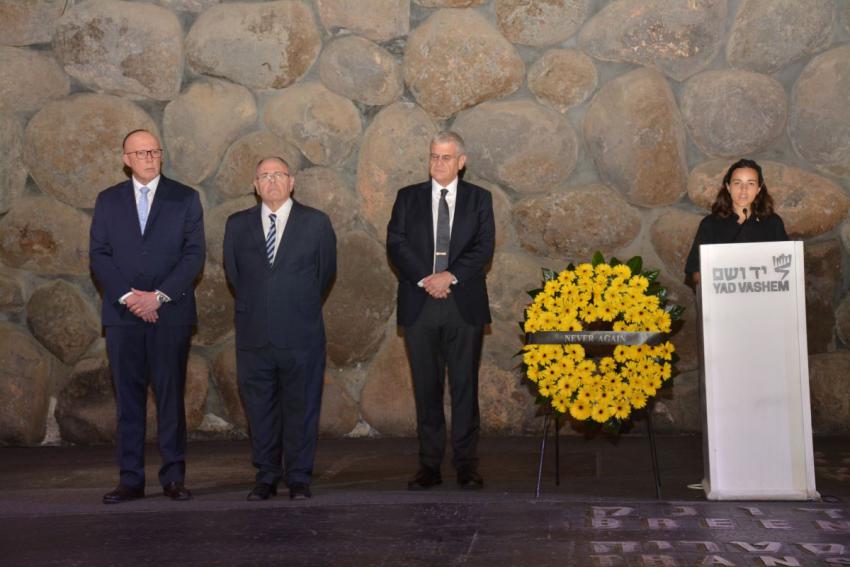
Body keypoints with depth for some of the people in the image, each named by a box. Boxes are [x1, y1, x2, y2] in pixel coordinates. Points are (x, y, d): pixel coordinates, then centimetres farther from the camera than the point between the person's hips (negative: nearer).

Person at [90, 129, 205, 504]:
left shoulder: (185, 199, 7)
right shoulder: (108, 200, 12)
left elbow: (194, 255, 0)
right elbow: (98, 255, 5)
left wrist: (159, 296, -10)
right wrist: (128, 296, -9)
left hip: (171, 311, -1)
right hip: (122, 313, 2)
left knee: (171, 395, -1)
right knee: (129, 398, 3)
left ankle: (174, 476, 5)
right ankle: (131, 479, 7)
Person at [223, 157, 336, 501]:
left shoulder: (316, 223, 3)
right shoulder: (238, 225, 8)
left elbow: (326, 271, 12)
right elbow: (233, 272, 16)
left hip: (301, 334, -2)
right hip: (253, 335, 2)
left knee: (301, 408, 4)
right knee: (260, 409, 8)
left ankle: (299, 478, 14)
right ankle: (266, 476, 18)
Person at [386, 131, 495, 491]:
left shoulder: (479, 199, 9)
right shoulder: (408, 198, 11)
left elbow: (484, 247, -2)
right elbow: (396, 244, 1)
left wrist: (451, 275, -15)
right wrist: (425, 279, -12)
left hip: (465, 305, -1)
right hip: (419, 306, 1)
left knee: (465, 385, 2)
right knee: (426, 387, 4)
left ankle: (466, 463, 8)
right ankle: (429, 464, 9)